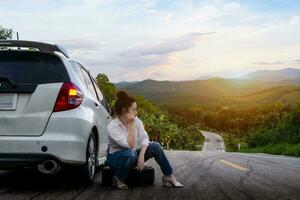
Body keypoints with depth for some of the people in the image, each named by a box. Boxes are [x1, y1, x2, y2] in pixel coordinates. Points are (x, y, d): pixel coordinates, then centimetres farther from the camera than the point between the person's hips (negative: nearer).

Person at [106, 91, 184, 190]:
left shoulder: (136, 120, -8)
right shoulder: (112, 127, -25)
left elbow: (144, 138, -11)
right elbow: (131, 145, -32)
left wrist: (141, 155, -26)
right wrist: (132, 124, -32)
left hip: (132, 155, 5)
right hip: (116, 157, -5)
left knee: (155, 146, -15)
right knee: (130, 153, -39)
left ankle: (169, 177, -7)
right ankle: (118, 179, -13)